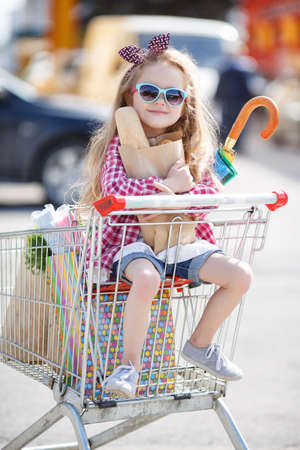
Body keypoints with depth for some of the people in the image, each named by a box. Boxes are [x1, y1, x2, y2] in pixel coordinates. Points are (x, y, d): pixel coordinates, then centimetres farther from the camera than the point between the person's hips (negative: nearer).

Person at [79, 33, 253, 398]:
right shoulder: (119, 144, -5)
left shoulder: (190, 148, 10)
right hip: (131, 241, -5)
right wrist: (169, 184, -23)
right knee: (147, 278, -38)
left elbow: (213, 194, 4)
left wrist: (186, 189, -18)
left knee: (240, 274, -11)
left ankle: (200, 344, 9)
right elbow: (114, 188, -22)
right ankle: (129, 365, -23)